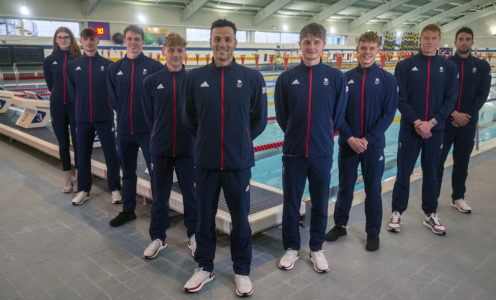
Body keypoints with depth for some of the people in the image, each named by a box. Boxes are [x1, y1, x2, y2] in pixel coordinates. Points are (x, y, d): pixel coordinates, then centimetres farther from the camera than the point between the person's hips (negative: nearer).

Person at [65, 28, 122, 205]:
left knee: (111, 155, 1)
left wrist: (107, 105, 2)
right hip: (83, 118, 2)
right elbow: (72, 91, 11)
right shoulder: (72, 66, 5)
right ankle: (84, 190, 24)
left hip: (104, 117, -2)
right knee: (83, 155, 10)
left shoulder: (108, 65, -1)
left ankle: (115, 189, 15)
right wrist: (81, 106, 7)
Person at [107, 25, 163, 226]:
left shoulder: (155, 67, -5)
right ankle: (128, 210, 29)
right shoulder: (115, 68, 7)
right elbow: (113, 98, 13)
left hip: (148, 130, -4)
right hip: (124, 130, 4)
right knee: (127, 172, 15)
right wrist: (123, 115, 6)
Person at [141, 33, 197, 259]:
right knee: (159, 195, 12)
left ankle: (193, 235, 28)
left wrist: (190, 136, 2)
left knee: (190, 192, 10)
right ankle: (158, 238, 28)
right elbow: (149, 114, 7)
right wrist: (160, 135, 7)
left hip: (187, 147, -1)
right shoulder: (151, 82, -1)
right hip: (160, 147, 1)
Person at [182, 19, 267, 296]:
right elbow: (189, 119, 10)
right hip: (206, 162, 2)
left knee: (240, 220, 11)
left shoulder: (252, 78, -3)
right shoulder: (195, 77, 1)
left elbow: (259, 120, 5)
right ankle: (205, 268, 34)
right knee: (205, 219, 14)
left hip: (239, 162, -1)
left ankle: (242, 271, 30)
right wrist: (207, 140, 10)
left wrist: (241, 140, 7)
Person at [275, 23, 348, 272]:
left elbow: (338, 116, 5)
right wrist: (295, 135, 8)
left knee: (320, 204, 12)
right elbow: (281, 115, 6)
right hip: (293, 152, 0)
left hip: (323, 153, 0)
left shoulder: (336, 78, -1)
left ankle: (316, 249, 31)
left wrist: (324, 136, 9)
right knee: (291, 203, 10)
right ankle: (291, 248, 28)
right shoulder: (287, 78, -1)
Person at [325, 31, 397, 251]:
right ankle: (340, 225, 30)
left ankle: (373, 232, 25)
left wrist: (367, 139, -14)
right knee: (345, 187, 12)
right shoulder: (345, 78, 2)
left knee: (373, 190, 9)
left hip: (373, 145, -1)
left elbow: (388, 114, -6)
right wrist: (350, 137, -12)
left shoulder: (387, 79, -2)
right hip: (347, 143, 1)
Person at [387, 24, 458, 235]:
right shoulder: (406, 65, -1)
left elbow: (450, 100, 0)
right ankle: (397, 212, 18)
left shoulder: (449, 67, 4)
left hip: (435, 130, 2)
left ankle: (430, 215, 26)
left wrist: (431, 122, -12)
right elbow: (400, 98, -6)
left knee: (431, 174, 12)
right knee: (404, 173, 4)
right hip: (409, 129, -2)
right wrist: (416, 122, -14)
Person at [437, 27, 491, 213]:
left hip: (468, 122, 2)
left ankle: (458, 198, 24)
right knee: (437, 159, 1)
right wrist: (454, 114, -14)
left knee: (462, 162, 11)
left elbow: (482, 94, 0)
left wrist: (467, 115, -11)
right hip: (445, 120, -2)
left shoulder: (482, 66, 7)